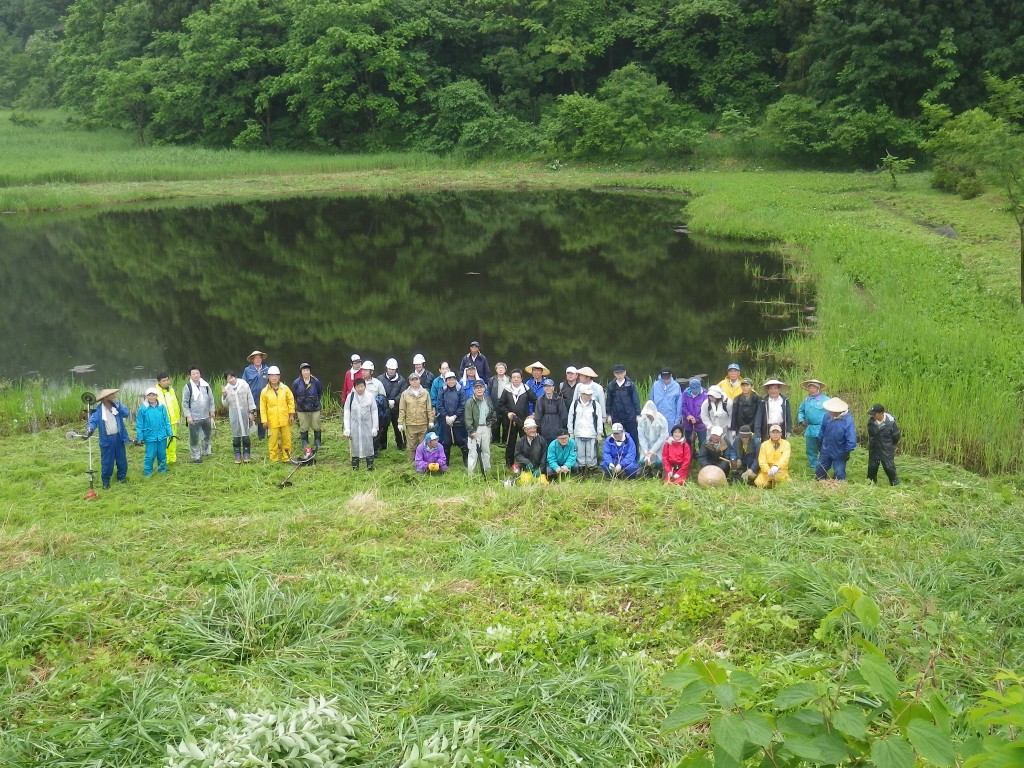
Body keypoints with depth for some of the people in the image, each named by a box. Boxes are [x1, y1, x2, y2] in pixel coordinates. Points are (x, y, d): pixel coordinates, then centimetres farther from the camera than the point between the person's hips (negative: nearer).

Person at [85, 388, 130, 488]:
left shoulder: (117, 405, -1)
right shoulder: (98, 410, -11)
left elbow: (126, 413, -12)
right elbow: (93, 421, -21)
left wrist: (117, 406, -24)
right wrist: (90, 429, -40)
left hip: (119, 437, 3)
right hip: (106, 439, -3)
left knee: (122, 459, 15)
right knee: (107, 462, 3)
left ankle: (122, 477, 33)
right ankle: (106, 481, 18)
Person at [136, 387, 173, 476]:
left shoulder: (161, 407, -4)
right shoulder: (143, 409, -8)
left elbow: (166, 421, 4)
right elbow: (139, 425, -2)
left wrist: (169, 433, 4)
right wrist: (140, 437, -3)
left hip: (162, 436, 2)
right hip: (150, 437, -2)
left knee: (162, 454, 15)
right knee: (150, 456, 2)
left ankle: (162, 470, 31)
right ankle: (147, 472, 16)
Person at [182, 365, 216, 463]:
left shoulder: (206, 385, 3)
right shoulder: (188, 387, -9)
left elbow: (211, 399, 11)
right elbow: (185, 403, -8)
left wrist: (212, 410, 6)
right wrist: (188, 416, -12)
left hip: (206, 416, 5)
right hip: (194, 418, -5)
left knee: (207, 435, 20)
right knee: (194, 438, -1)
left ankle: (205, 451, 39)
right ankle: (196, 457, 9)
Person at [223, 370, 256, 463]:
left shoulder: (244, 385, -6)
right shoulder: (227, 388, 0)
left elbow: (250, 399, 0)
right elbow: (225, 404, 6)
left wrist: (251, 412, 0)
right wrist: (224, 396, -12)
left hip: (244, 413, -1)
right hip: (234, 415, 1)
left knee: (245, 435, 2)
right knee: (236, 436, 3)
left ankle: (246, 455, 13)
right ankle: (237, 456, 12)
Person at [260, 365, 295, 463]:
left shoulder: (285, 388, 1)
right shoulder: (265, 391, -2)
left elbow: (291, 402, 7)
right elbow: (263, 407, 0)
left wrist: (292, 415, 1)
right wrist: (264, 420, -4)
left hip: (285, 419, 2)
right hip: (272, 421, -1)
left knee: (287, 439, 8)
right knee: (273, 440, 1)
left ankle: (286, 458, 19)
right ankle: (274, 460, 11)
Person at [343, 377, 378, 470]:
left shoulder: (370, 396, -5)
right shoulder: (350, 397, -3)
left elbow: (374, 412, 0)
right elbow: (347, 413, 1)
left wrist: (374, 427, 0)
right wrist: (347, 429, -1)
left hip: (367, 426, -1)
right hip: (355, 426, 1)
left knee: (368, 446, 4)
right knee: (355, 447, 7)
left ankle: (370, 467, 14)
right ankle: (355, 468, 15)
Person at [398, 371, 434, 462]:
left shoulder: (425, 393, 4)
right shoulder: (405, 394, 2)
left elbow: (429, 408, 7)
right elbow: (402, 410, 1)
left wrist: (431, 420, 3)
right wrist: (400, 422, -3)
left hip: (423, 424, 1)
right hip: (410, 424, -1)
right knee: (411, 445, 3)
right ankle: (412, 462, 11)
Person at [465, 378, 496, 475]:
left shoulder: (488, 400, 9)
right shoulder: (470, 402, -8)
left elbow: (494, 412, 23)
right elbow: (468, 418, -11)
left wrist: (491, 422, 8)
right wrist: (471, 431, -17)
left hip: (486, 428, 5)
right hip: (475, 429, -5)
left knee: (486, 450, 14)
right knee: (473, 451, -5)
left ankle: (487, 470, 24)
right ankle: (471, 473, -1)